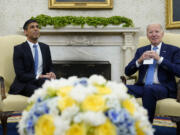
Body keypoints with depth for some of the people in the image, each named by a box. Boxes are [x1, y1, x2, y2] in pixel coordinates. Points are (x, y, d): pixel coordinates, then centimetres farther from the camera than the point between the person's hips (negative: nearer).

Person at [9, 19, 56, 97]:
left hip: (42, 81, 5)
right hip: (24, 84, -5)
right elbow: (20, 75, -9)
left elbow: (50, 67, 20)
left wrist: (51, 73, -5)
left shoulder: (45, 47, 15)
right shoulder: (18, 49, -2)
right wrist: (39, 76, -19)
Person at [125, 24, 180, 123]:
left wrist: (159, 59, -11)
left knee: (149, 89, -38)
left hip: (163, 88, -3)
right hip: (142, 86, 3)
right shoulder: (141, 50, 20)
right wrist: (139, 60, -6)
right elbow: (127, 72, 13)